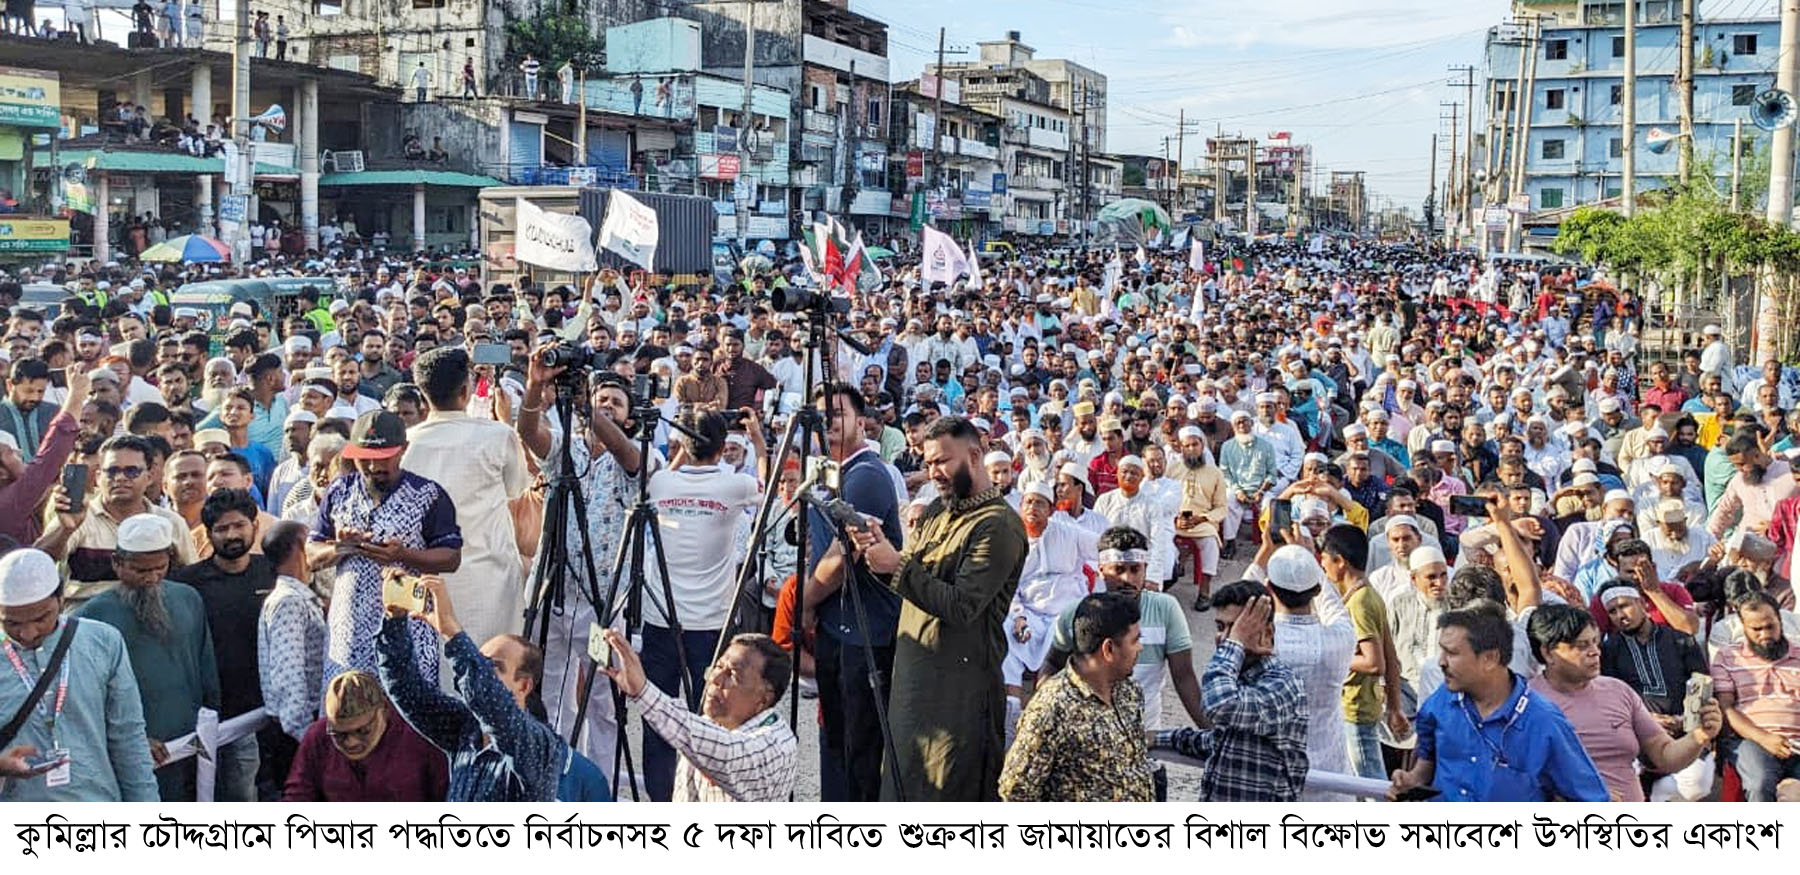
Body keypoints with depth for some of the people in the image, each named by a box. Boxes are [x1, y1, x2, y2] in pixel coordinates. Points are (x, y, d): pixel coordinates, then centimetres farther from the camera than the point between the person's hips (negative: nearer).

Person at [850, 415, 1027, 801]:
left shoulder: (999, 526, -12)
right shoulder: (936, 511, 14)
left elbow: (962, 606, -21)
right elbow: (907, 588, 15)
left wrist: (898, 566, -22)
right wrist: (878, 552, -5)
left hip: (960, 683, -8)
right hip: (912, 674, 8)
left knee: (954, 792, -2)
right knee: (902, 782, 12)